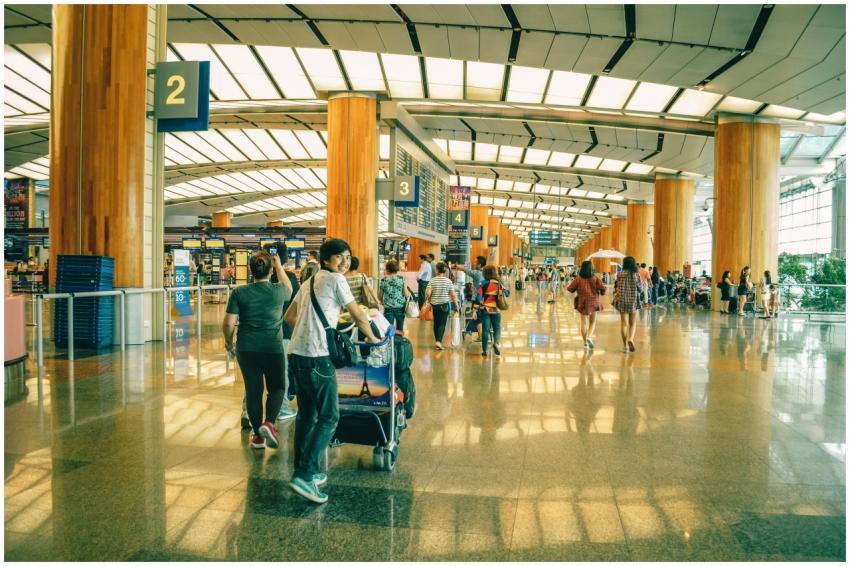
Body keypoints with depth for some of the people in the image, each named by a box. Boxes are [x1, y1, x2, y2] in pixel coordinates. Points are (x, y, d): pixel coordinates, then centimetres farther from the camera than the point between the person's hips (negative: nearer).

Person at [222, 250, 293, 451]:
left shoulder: (239, 292, -6)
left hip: (247, 349, 1)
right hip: (273, 348, -1)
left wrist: (228, 341, 12)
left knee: (253, 390, 11)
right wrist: (279, 266, 27)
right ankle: (268, 422, -6)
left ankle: (258, 435, 19)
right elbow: (289, 289, 20)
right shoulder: (278, 290, -5)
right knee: (276, 388, 15)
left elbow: (228, 323, -6)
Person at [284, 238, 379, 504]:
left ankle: (303, 471, 24)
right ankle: (305, 475, -8)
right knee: (329, 417, -4)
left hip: (297, 353, 9)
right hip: (317, 357, -9)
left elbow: (289, 317, 25)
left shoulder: (310, 281, 20)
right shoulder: (336, 279, -5)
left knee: (306, 414, 16)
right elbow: (358, 315, -1)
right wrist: (372, 338, 13)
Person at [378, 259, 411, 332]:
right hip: (400, 307, 1)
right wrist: (409, 294, 16)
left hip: (388, 308, -1)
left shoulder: (383, 280, -4)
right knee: (400, 330, 12)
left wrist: (383, 302, 25)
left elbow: (379, 296, 4)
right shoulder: (401, 279, -4)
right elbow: (406, 294, -6)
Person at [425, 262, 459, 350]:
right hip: (445, 305, -2)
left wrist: (429, 301, 6)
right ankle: (439, 341, -13)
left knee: (436, 323, 16)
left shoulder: (432, 280, -5)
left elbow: (428, 293, -12)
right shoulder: (448, 281, -5)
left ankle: (437, 341, 26)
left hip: (435, 304, 2)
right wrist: (457, 305, 4)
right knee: (442, 324, 0)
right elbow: (453, 295, -6)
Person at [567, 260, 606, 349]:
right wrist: (602, 292, 11)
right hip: (593, 302, 0)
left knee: (584, 322, 7)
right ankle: (589, 337, -8)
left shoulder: (578, 279, -7)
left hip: (582, 303, 0)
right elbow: (602, 287, -11)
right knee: (593, 322, 14)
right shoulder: (595, 278, -7)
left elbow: (570, 288, -6)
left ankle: (585, 342, 8)